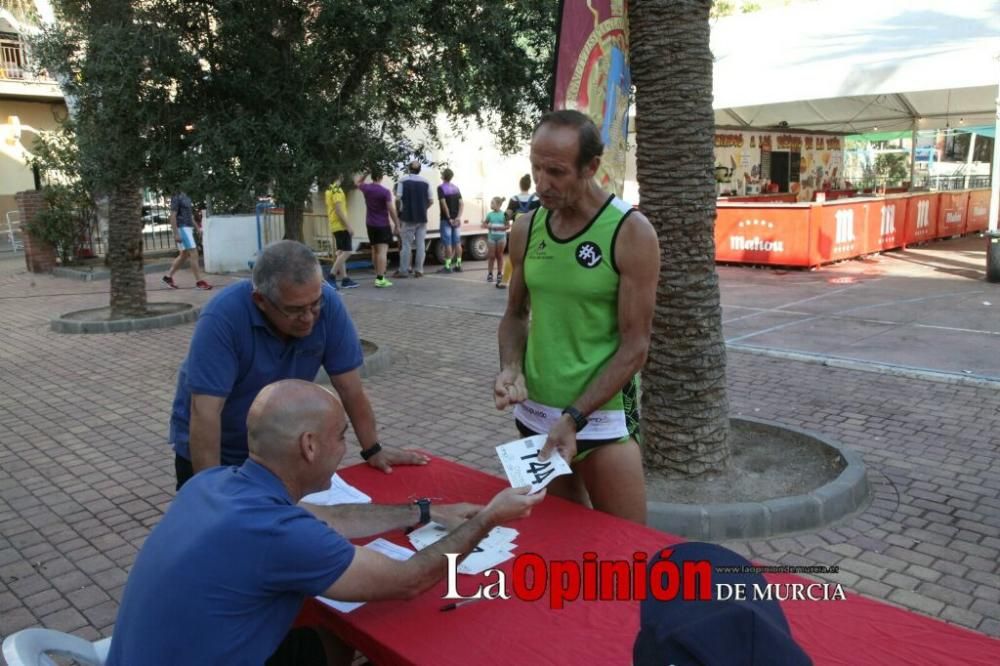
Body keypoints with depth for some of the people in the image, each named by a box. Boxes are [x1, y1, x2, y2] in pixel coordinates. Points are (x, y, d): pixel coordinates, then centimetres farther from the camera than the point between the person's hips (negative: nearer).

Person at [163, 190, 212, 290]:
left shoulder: (186, 197, 15)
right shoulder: (176, 197, -11)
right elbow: (173, 216, -16)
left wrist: (197, 227, 17)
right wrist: (176, 234, -20)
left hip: (188, 228, 9)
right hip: (182, 228, -9)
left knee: (184, 255, 13)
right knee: (193, 254, -11)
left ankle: (168, 276, 21)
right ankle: (199, 281, -9)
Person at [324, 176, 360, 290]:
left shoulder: (332, 190, 18)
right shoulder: (337, 191, -13)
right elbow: (339, 210, -21)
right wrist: (348, 226, -21)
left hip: (336, 226, 10)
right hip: (341, 226, -10)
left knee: (341, 253, 9)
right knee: (347, 252, -11)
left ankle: (345, 279, 9)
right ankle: (331, 277, -13)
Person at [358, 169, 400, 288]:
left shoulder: (366, 188, 2)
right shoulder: (385, 191, -14)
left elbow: (358, 183, 26)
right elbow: (391, 210, -15)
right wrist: (397, 225, -9)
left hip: (370, 224, 6)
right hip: (383, 224, -6)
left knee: (375, 250, 15)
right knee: (382, 251, -11)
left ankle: (379, 276, 24)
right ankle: (380, 279, -20)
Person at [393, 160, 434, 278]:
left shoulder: (403, 182, -4)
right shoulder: (426, 182, 5)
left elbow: (398, 199, -9)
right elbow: (431, 201, 6)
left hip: (408, 218, -2)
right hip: (422, 218, 3)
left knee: (406, 244, 1)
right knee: (420, 244, 5)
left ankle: (403, 270, 1)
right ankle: (418, 270, 4)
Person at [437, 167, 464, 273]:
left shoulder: (441, 188, -8)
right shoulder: (456, 188, 11)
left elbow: (444, 204, -18)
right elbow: (462, 203, 2)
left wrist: (449, 218, -16)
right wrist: (458, 217, -7)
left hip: (446, 219, -6)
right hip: (456, 220, 6)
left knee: (447, 243, -4)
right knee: (457, 243, 9)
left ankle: (447, 266, -4)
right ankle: (458, 265, 12)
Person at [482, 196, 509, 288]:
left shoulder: (503, 215, -5)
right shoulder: (490, 214, 2)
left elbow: (508, 226, -4)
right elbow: (484, 224, 9)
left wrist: (500, 228, -18)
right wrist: (489, 226, -11)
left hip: (501, 237, -1)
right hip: (491, 237, 1)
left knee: (499, 256, 7)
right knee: (492, 256, 2)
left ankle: (499, 274, 16)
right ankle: (490, 274, 9)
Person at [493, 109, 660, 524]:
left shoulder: (631, 232, -14)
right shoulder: (525, 229, 1)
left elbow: (635, 346, -14)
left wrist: (574, 418, -19)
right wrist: (511, 369, -7)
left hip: (603, 417, -5)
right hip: (534, 413, 5)